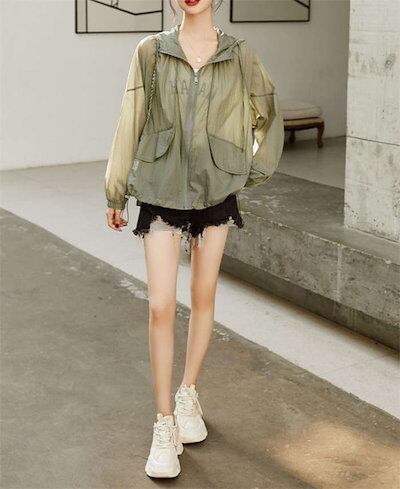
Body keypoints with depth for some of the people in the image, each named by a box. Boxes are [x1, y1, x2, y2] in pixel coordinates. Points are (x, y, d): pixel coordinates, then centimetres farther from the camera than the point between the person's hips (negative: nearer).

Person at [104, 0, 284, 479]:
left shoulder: (240, 56, -2)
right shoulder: (151, 52, -3)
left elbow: (268, 116, 13)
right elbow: (130, 123, 1)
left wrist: (258, 171, 10)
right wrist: (115, 193, 4)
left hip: (216, 193, 1)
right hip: (161, 193, -1)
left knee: (203, 297, 11)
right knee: (160, 308, -4)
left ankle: (188, 394, 31)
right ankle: (165, 425, 6)